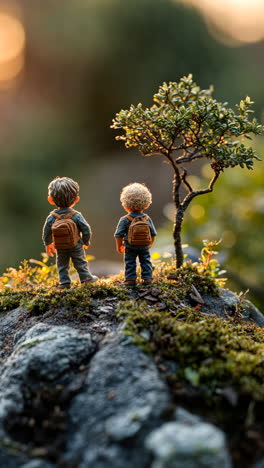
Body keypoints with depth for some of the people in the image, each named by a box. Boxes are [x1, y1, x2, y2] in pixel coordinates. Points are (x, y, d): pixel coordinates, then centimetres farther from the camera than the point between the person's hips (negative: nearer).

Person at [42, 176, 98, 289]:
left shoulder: (51, 217, -11)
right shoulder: (76, 216, -15)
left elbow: (46, 232, -3)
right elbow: (86, 229, -10)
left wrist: (48, 243, 16)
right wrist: (86, 242, 8)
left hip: (60, 248, 1)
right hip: (76, 246, -1)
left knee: (62, 265, 16)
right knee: (80, 262, 16)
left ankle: (64, 282, 14)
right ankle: (86, 277, 26)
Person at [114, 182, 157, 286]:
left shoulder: (124, 220, -13)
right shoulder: (147, 219, -3)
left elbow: (119, 235, -10)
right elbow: (153, 234, 5)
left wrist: (119, 246, 5)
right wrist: (150, 244, 21)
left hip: (130, 247, -2)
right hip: (145, 247, 2)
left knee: (130, 263, 9)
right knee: (145, 261, 15)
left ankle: (130, 279, 8)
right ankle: (147, 278, 13)